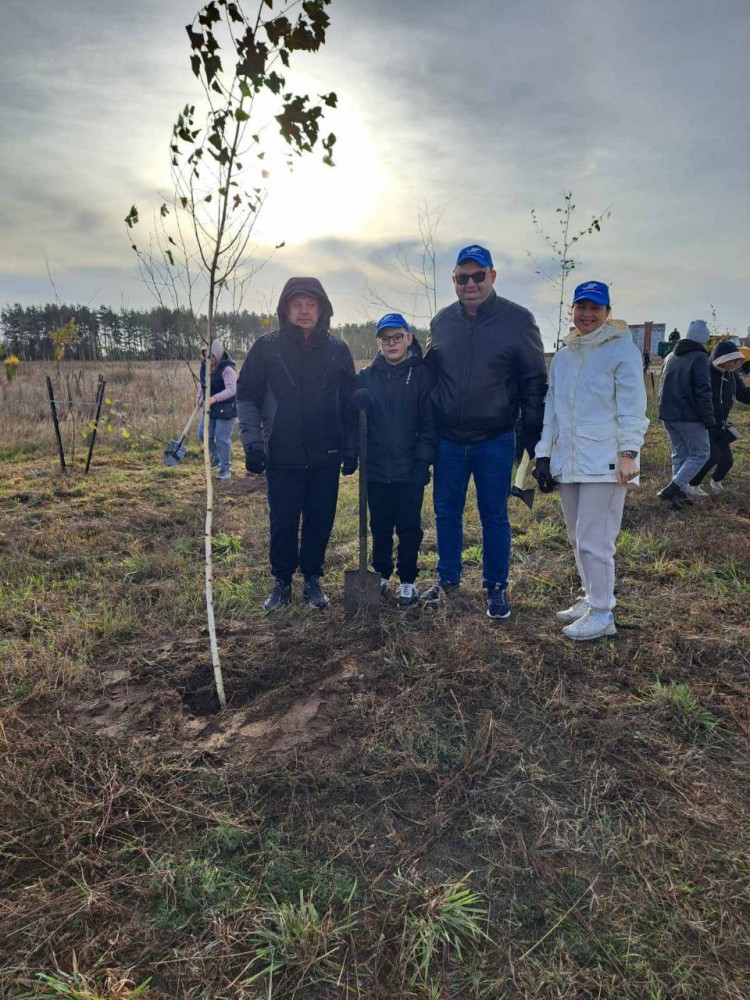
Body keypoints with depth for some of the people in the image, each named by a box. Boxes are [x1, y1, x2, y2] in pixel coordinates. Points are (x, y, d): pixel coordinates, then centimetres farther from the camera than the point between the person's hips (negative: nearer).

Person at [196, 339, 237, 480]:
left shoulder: (227, 369, -19)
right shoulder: (205, 366, 5)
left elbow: (231, 390, -28)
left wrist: (215, 398, -40)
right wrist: (199, 394, 2)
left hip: (226, 409, -8)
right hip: (210, 408, 8)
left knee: (222, 438, -4)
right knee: (202, 434, 11)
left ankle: (225, 468, 10)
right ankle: (216, 456, 35)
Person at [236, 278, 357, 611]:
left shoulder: (337, 350, 3)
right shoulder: (267, 347, -1)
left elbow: (349, 404, 7)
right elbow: (247, 396, 1)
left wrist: (350, 448, 4)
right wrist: (252, 442, -9)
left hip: (326, 458, 1)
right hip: (282, 458, -1)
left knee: (320, 522, 8)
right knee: (283, 523, 5)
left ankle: (312, 580, 27)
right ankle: (282, 581, 25)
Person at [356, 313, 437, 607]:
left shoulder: (422, 375, -3)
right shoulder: (366, 377, 5)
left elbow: (429, 423, -6)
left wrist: (423, 461, -12)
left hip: (410, 472, -2)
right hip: (376, 470, 3)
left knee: (409, 528, 7)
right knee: (380, 527, 13)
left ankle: (407, 581, 21)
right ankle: (381, 575, 29)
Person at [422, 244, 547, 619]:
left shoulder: (517, 319, -6)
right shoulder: (442, 321, 5)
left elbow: (534, 381, -3)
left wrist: (531, 436, -6)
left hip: (495, 440, -3)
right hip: (447, 440, 3)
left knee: (494, 516, 7)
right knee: (446, 512, 12)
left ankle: (496, 587, 22)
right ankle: (447, 577, 30)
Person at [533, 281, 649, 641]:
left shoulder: (622, 349, -2)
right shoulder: (562, 357, 16)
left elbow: (631, 406, -7)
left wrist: (628, 452, -15)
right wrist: (544, 454, 11)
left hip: (604, 461, -6)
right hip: (568, 461, 7)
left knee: (593, 540, -6)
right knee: (578, 538, 13)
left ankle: (602, 613, 8)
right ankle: (592, 599, 29)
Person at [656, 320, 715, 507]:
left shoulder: (671, 357, 12)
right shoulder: (699, 358, -12)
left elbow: (663, 387, 19)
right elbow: (703, 392, -17)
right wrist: (709, 419, -13)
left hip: (668, 415, 7)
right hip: (690, 417, -7)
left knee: (679, 454, 16)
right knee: (700, 453, 4)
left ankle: (679, 492, 14)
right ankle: (673, 488, -8)